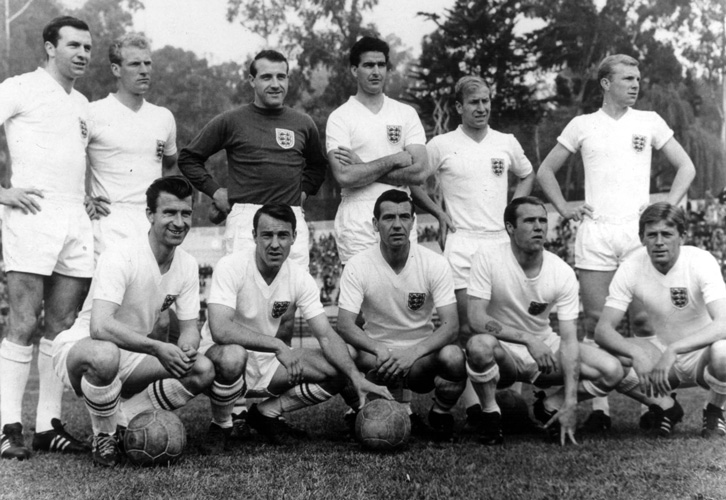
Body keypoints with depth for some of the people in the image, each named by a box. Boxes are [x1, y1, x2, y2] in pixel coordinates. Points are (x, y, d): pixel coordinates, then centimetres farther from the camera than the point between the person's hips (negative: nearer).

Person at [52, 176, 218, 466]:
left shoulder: (187, 265, -2)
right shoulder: (121, 258, -24)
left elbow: (190, 328, 2)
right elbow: (100, 326, -35)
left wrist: (187, 350, -23)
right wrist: (158, 348, -43)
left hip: (130, 358, 7)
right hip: (79, 349, -6)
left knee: (203, 370, -13)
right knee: (105, 354, -42)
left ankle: (119, 422, -3)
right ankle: (104, 437, -13)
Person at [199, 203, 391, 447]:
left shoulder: (299, 277, -5)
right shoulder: (231, 267, -20)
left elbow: (326, 335, -7)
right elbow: (220, 330, -33)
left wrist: (357, 377, -22)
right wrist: (278, 345, -38)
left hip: (267, 362, 5)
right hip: (223, 354, -5)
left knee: (337, 372, -13)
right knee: (233, 355, -41)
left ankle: (267, 412, 5)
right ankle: (221, 425, -11)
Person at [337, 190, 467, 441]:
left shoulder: (435, 263, -8)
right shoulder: (358, 266, -9)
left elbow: (451, 326, -15)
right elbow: (345, 325, -16)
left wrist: (413, 354, -32)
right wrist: (380, 351, -35)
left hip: (423, 356, 1)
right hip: (380, 356, 0)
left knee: (453, 356, -32)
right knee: (365, 359, -36)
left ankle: (441, 415, 0)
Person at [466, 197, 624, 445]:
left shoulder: (563, 273, -11)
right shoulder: (487, 259, -18)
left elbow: (568, 339, -14)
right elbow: (476, 318, -24)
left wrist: (570, 403, -21)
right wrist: (528, 339, -34)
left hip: (545, 347, 3)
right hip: (503, 351, -3)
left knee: (612, 371, -16)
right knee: (480, 345, -40)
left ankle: (550, 407, 10)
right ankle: (490, 414, -10)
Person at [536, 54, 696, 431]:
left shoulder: (649, 122, 9)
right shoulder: (582, 125, 8)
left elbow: (686, 167, 12)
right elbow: (545, 171, 15)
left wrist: (667, 206, 0)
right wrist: (564, 208, 4)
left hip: (639, 230, 0)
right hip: (595, 232, 0)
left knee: (644, 320, -3)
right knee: (596, 321, -1)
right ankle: (599, 405, 4)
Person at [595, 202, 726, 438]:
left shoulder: (701, 261, -22)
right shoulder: (631, 268, -14)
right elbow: (602, 329, -19)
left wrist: (673, 349, -45)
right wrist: (636, 354, -39)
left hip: (703, 354, -3)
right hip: (663, 352, 3)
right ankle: (665, 407, 3)